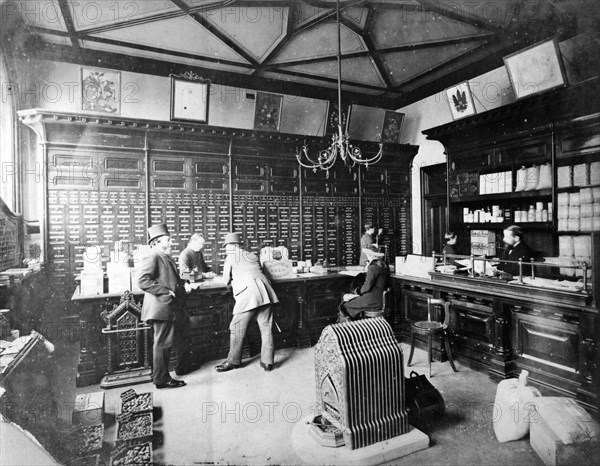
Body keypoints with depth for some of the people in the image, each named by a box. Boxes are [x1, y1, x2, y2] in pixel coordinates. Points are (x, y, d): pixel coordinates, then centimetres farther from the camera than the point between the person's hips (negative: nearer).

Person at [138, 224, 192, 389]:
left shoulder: (166, 257, 17)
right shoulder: (152, 257, -14)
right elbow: (143, 281, -24)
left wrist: (183, 284, 10)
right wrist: (166, 292, -24)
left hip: (174, 307, 11)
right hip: (161, 308, -11)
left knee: (183, 338, 23)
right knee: (163, 343, 1)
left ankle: (183, 367, 40)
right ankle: (161, 379, 15)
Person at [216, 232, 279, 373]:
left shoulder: (231, 257, 9)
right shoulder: (253, 256, 21)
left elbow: (226, 279, 14)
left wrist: (232, 280, 36)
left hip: (247, 294, -5)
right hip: (264, 292, 5)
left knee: (237, 328, 8)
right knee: (266, 327, 9)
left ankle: (233, 361, 19)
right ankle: (267, 361, 13)